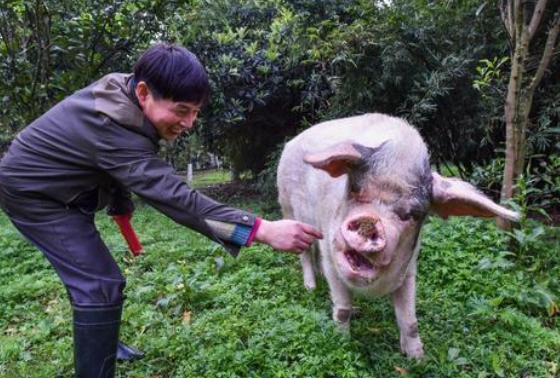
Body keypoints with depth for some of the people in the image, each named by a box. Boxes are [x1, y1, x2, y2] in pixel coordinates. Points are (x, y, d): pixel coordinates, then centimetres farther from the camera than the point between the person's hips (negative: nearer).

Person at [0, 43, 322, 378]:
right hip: (31, 191, -9)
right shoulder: (113, 129, -38)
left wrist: (121, 204, 13)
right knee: (101, 285, -16)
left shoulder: (121, 88, -10)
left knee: (91, 277, 21)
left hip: (48, 182, 9)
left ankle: (99, 343, 41)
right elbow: (175, 197, -45)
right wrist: (263, 229, -51)